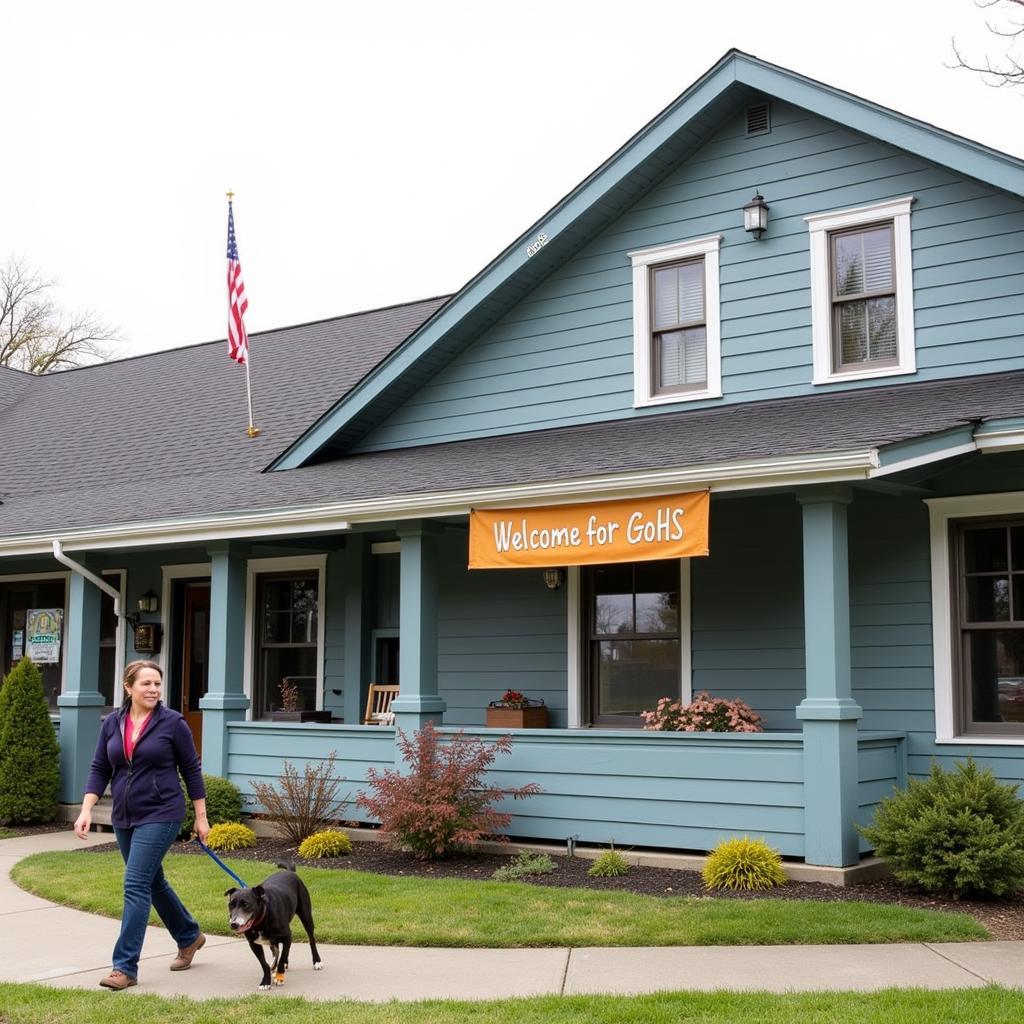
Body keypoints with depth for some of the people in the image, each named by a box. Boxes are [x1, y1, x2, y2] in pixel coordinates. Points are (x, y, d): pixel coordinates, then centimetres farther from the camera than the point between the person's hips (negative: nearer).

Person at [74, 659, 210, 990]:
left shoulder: (172, 722, -9)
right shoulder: (111, 723, 3)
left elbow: (191, 770, -3)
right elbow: (100, 770, 6)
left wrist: (201, 817, -2)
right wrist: (86, 810, -6)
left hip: (160, 816, -6)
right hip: (124, 817, 6)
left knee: (136, 885, -12)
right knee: (153, 883, 17)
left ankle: (125, 967, -6)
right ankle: (190, 937, 38)